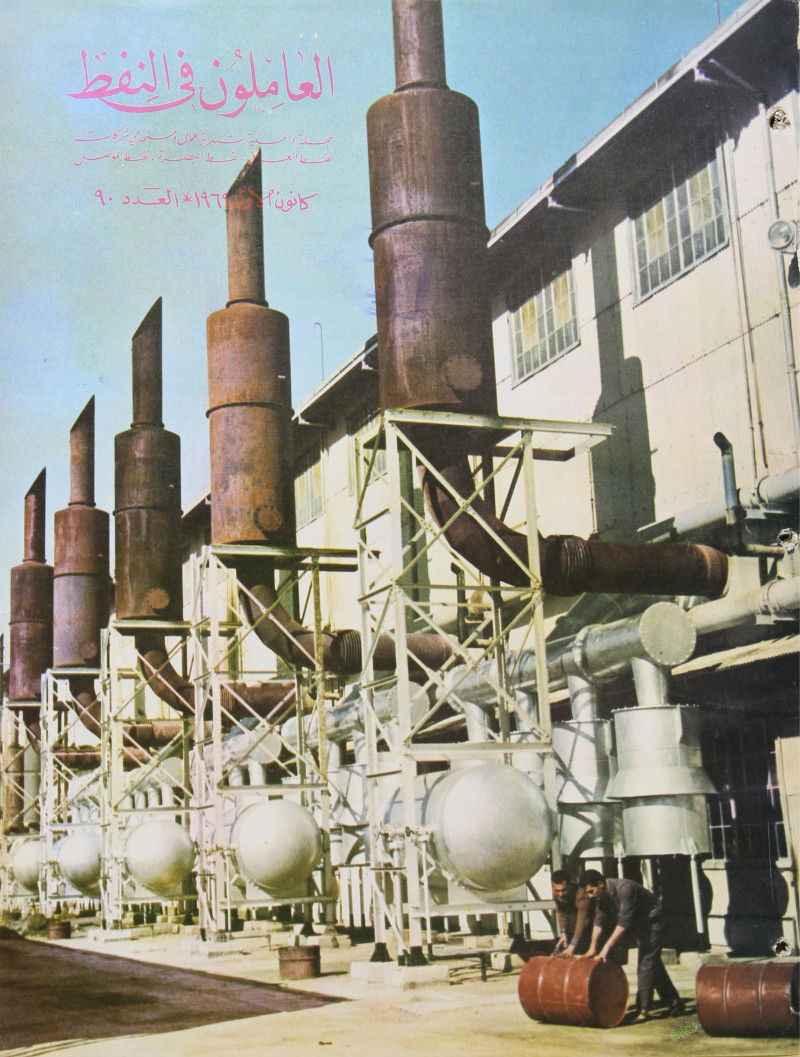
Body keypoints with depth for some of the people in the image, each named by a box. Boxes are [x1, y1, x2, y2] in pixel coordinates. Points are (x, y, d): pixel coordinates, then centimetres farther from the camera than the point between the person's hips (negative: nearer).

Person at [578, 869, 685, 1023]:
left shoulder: (624, 888, -34)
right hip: (635, 923, 8)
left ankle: (643, 1009, -11)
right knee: (654, 963, 13)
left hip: (650, 919, -8)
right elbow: (599, 920, -5)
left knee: (646, 963, -13)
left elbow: (624, 923, -36)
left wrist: (607, 947, -36)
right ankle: (673, 1001, 24)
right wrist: (592, 948, -12)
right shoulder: (601, 894, -10)